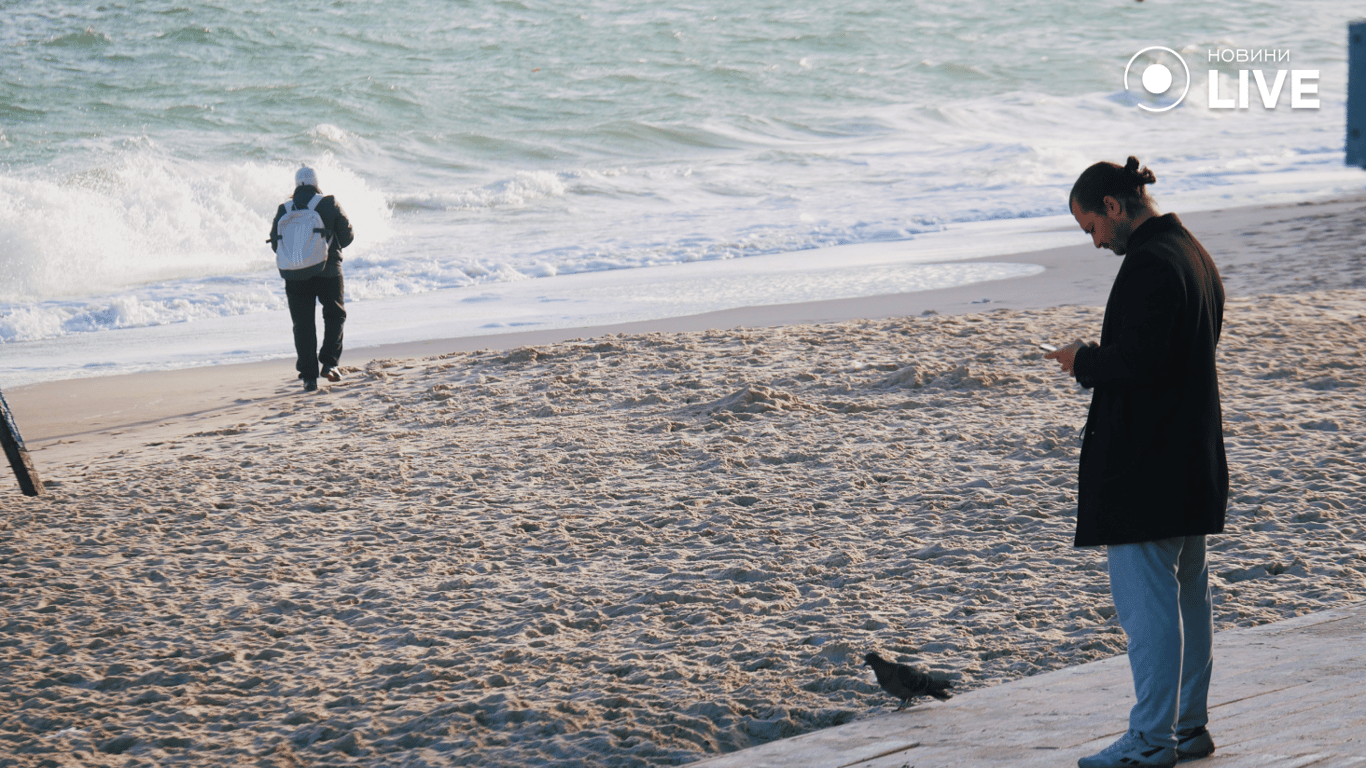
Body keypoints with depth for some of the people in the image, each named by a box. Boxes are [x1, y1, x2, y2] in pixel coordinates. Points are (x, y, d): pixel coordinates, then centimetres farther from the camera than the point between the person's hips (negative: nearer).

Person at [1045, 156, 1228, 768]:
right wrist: (1097, 360, 12)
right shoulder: (1192, 253, 14)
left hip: (1144, 460, -11)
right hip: (1191, 457, 11)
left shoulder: (1148, 263, -18)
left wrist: (1084, 362, -7)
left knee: (1144, 597, -5)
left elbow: (1139, 362, -25)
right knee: (1187, 593, 14)